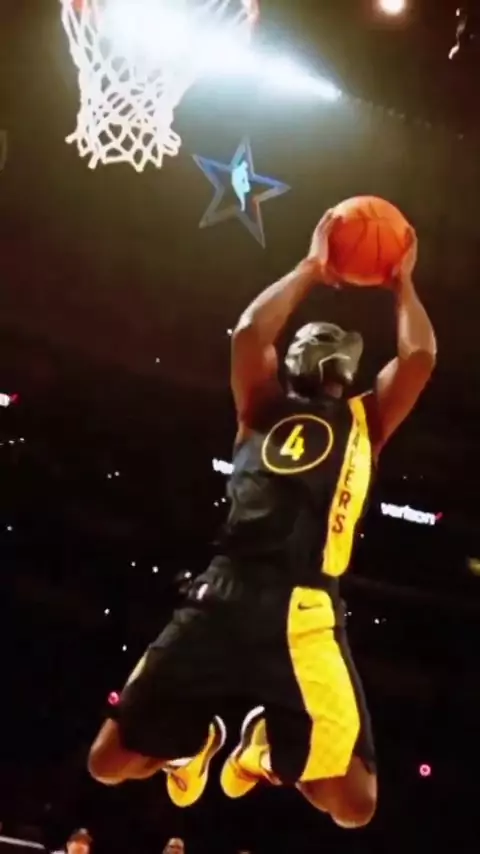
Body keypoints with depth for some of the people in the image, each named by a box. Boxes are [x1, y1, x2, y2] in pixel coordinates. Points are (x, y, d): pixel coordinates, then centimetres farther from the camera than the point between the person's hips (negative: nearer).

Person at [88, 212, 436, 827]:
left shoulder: (366, 421, 21)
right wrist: (310, 269, 18)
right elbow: (250, 332, 8)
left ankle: (267, 744, 22)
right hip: (224, 596, 1)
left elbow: (420, 355, 10)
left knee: (353, 804, -11)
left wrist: (402, 284, 23)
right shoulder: (264, 412, 21)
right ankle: (197, 740, 34)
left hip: (305, 614, 0)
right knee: (111, 762, -1)